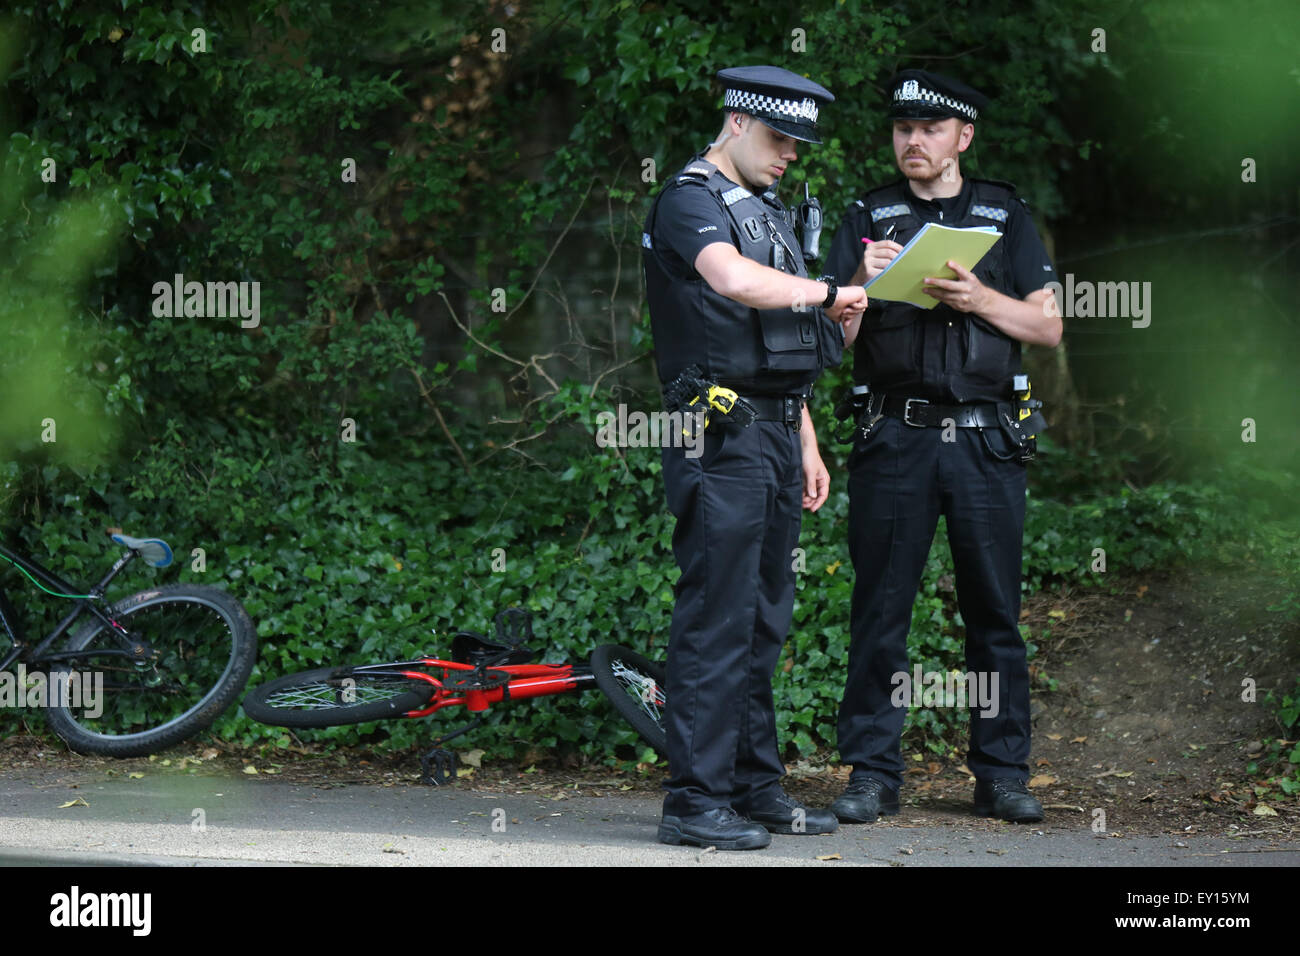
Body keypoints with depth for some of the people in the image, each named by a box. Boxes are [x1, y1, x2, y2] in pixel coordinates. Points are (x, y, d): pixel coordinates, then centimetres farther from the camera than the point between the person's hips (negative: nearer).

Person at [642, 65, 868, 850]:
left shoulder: (767, 211, 22)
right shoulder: (691, 200, -7)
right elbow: (736, 282, -29)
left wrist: (807, 446, 22)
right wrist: (826, 292, -18)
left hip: (775, 435, 9)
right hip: (721, 434, -9)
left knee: (764, 619, 11)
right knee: (717, 616, -10)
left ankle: (756, 785, 16)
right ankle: (696, 798, -9)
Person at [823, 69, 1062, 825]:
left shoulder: (1005, 217, 11)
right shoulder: (869, 219, 11)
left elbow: (1049, 328, 6)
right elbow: (832, 339, 5)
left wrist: (979, 299, -10)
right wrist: (862, 282, -14)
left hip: (986, 441, 0)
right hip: (894, 438, 0)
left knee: (996, 611, 1)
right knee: (881, 612, -1)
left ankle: (1003, 774, 8)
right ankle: (873, 775, 4)